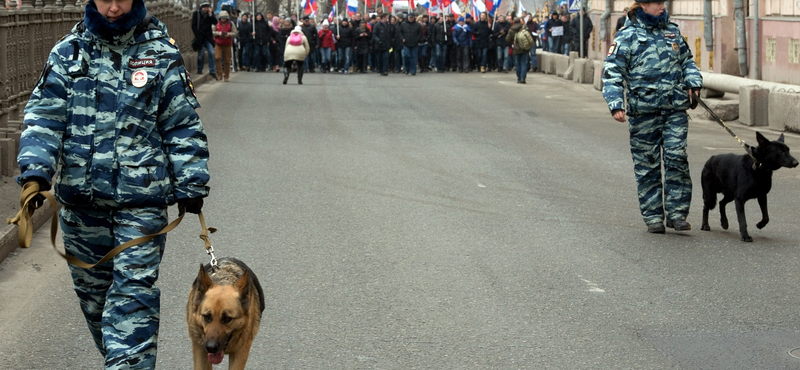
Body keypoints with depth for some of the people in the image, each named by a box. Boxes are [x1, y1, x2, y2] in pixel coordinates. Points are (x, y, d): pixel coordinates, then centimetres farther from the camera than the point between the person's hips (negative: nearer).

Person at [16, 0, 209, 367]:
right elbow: (44, 116, 1)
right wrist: (34, 171, -13)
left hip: (142, 200, -3)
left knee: (133, 290, -10)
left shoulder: (161, 54, 1)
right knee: (92, 289, 12)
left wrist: (190, 184, 2)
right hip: (81, 198, 3)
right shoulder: (68, 52, 5)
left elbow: (182, 124, 4)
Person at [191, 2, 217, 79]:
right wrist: (197, 36, -7)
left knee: (211, 53, -8)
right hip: (200, 37, -2)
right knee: (201, 55, 1)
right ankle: (199, 71, 15)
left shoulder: (210, 14, 6)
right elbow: (193, 26, 0)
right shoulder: (196, 13, 0)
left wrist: (210, 14, -14)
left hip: (208, 37, 2)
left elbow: (215, 22, -6)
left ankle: (212, 71, -4)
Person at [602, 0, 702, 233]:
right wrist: (616, 105, -15)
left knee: (677, 159, -6)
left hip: (675, 110, 3)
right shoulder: (627, 37, 0)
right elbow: (612, 73, -3)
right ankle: (653, 216, 11)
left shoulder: (673, 32, 14)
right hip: (643, 113, -3)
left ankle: (676, 213, 0)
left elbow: (687, 61, 24)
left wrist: (693, 83, 5)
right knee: (647, 166, 3)